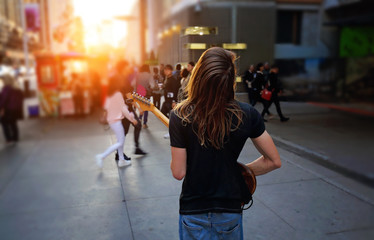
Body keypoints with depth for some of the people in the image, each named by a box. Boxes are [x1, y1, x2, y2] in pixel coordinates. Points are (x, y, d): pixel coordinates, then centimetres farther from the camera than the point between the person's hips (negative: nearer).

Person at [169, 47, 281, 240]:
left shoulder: (180, 116, -19)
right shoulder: (247, 114, -14)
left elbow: (178, 173, -13)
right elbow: (273, 161, -6)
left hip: (193, 211, -1)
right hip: (230, 209, 2)